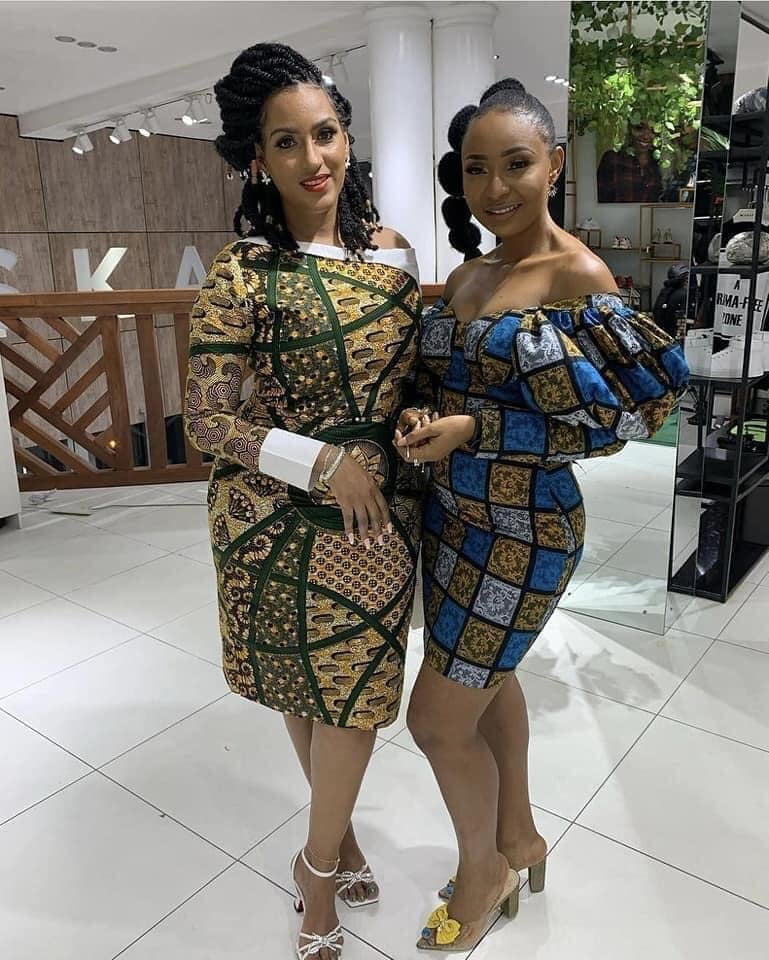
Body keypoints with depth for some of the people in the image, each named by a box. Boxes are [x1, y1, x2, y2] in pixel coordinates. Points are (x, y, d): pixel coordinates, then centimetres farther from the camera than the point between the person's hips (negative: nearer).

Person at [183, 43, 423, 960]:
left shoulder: (390, 246, 3)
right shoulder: (245, 269, -12)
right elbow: (205, 418, -13)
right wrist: (324, 463, -20)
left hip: (379, 505, 4)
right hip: (281, 513, -3)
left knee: (354, 682, 12)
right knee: (301, 680, 14)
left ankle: (320, 859, 38)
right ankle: (332, 848, 43)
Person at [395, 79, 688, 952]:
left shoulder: (577, 276, -16)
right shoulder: (464, 277, 6)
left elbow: (620, 413, -20)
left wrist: (471, 431, -24)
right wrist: (421, 427, -6)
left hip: (520, 533, -7)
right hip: (452, 516, 8)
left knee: (437, 718, 3)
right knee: (485, 678, 22)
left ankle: (485, 864, 34)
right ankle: (519, 838, 48)